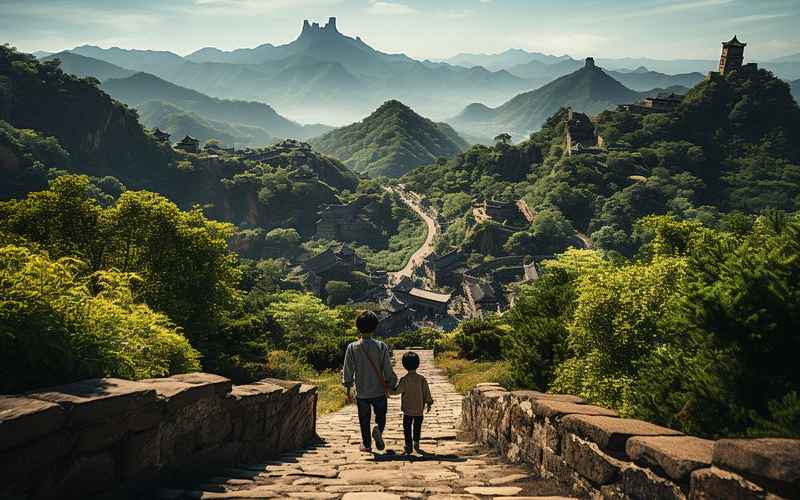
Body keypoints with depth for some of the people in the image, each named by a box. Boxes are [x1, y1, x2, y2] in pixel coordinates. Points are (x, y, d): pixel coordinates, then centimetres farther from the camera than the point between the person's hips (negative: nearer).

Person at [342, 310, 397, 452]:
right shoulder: (381, 347, -13)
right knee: (381, 417, 18)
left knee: (364, 420, 17)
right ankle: (378, 429, -10)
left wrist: (348, 391, 7)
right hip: (379, 392, 0)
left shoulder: (352, 348, -10)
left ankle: (366, 444, 22)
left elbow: (347, 372, -5)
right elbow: (388, 370, -10)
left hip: (362, 393, 1)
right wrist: (391, 386, 6)